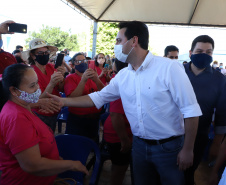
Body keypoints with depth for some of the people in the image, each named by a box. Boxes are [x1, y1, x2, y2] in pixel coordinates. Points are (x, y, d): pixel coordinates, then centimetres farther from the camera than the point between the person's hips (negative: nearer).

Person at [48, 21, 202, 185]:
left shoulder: (169, 67, -17)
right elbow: (97, 98, 10)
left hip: (169, 147, -5)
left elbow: (191, 110, -15)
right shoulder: (122, 76, 1)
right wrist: (63, 101, 4)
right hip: (139, 145, 5)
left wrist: (187, 150, -12)